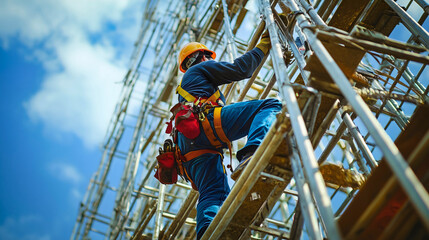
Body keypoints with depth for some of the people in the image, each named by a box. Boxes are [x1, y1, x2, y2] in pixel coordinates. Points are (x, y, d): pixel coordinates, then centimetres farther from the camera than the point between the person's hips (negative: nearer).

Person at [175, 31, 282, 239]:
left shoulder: (184, 89, 48)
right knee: (270, 106, -15)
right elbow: (241, 69, 15)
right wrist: (264, 44, 26)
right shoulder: (201, 68, 26)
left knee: (213, 194, -6)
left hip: (188, 144, 8)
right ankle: (252, 154, -44)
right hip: (205, 122, -8)